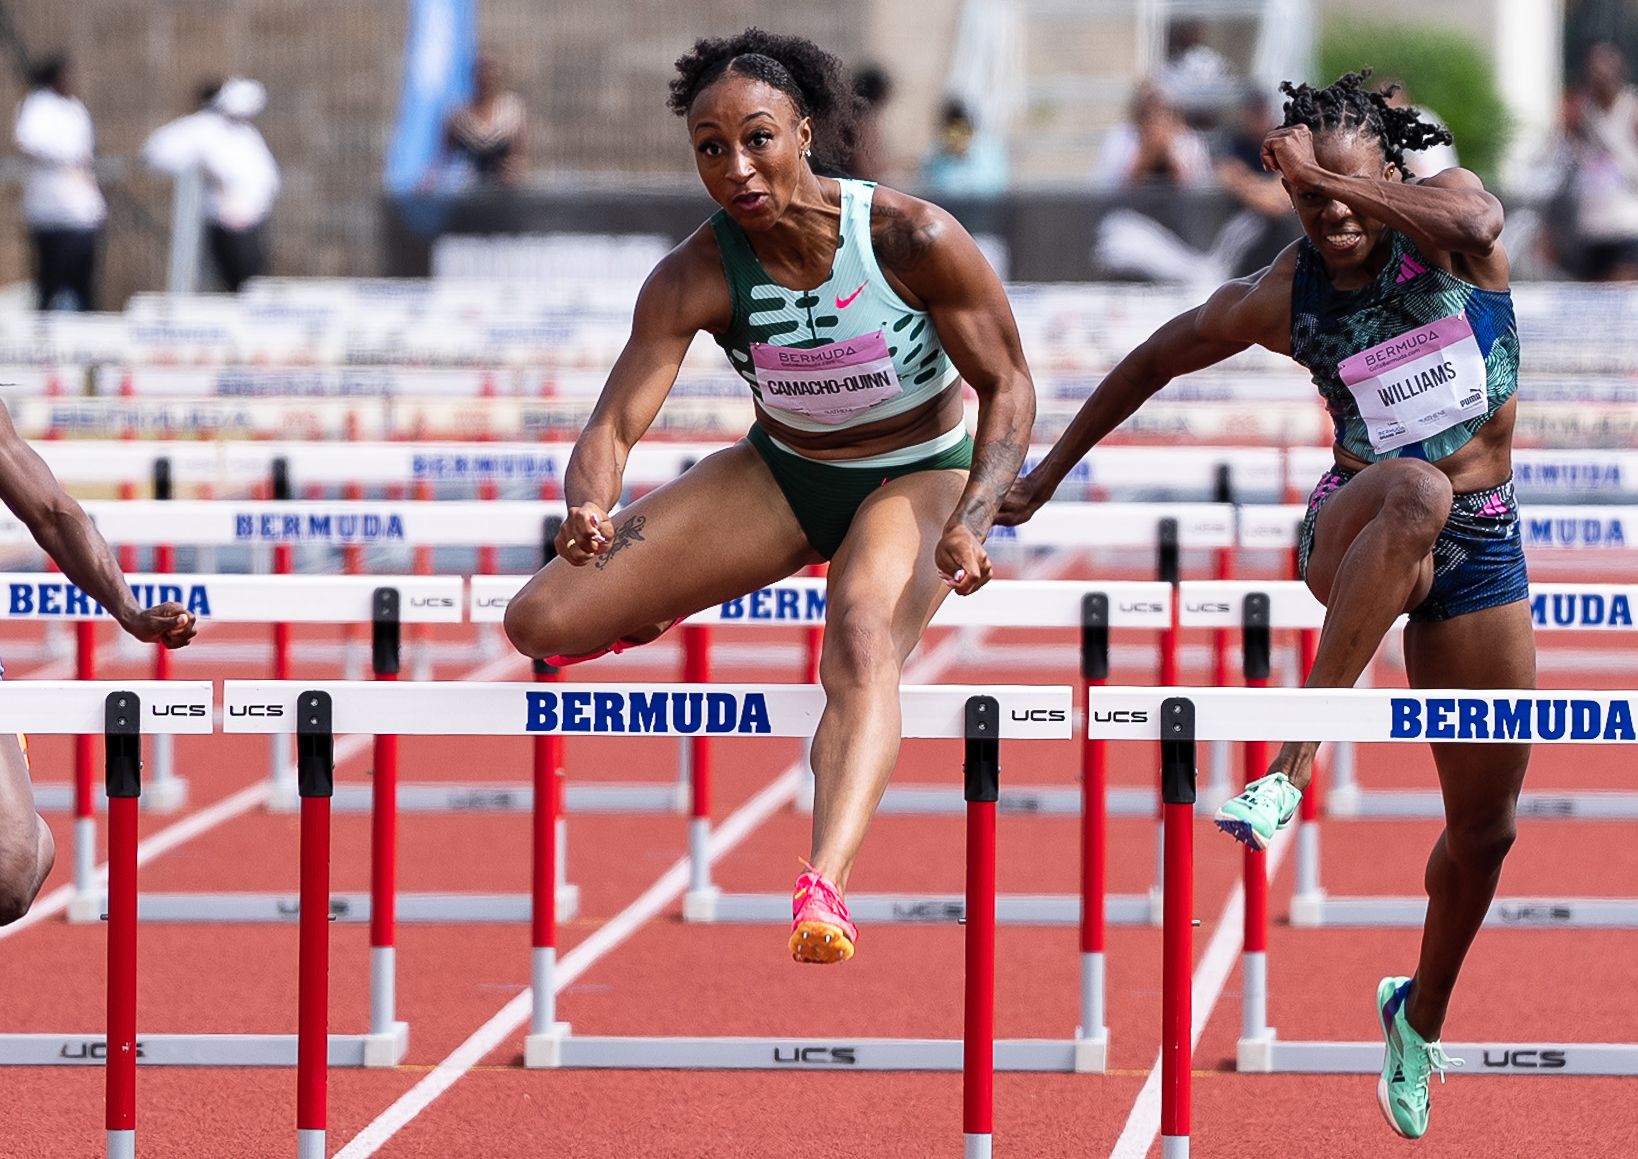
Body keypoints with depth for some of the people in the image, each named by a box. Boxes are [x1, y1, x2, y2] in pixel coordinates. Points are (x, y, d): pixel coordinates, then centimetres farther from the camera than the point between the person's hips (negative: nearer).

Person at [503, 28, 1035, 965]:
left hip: (918, 474, -3)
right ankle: (652, 614, 31)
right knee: (543, 622, -7)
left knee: (864, 640, -38)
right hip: (781, 473, 3)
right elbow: (616, 423, -26)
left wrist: (970, 523, -31)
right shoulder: (695, 279, -20)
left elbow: (1008, 385, -15)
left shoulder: (913, 239, -25)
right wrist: (589, 510, -49)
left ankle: (827, 889, -59)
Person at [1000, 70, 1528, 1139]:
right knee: (1416, 490, -42)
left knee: (1486, 827, 8)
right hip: (1355, 539, -2)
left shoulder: (1446, 214, -9)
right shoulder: (1285, 297, -6)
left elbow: (1475, 225, -36)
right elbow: (1164, 355, 10)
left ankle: (1421, 1018, 36)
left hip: (1481, 551, 2)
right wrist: (1050, 469, 16)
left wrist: (1338, 176, -32)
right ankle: (1295, 760, -43)